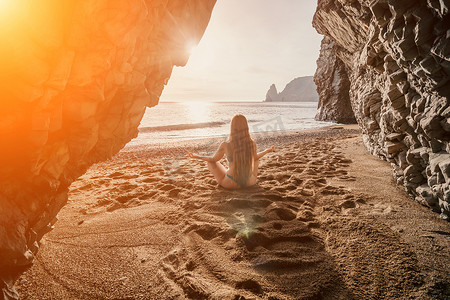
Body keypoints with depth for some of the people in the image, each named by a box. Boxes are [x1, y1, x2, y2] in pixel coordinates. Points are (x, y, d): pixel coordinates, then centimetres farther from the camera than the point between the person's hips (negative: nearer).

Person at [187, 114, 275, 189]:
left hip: (231, 184, -2)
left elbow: (213, 159, -3)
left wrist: (196, 156, 13)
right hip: (250, 182, 3)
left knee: (210, 162, 21)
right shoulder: (252, 143, -14)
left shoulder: (225, 146, -20)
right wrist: (267, 151, 27)